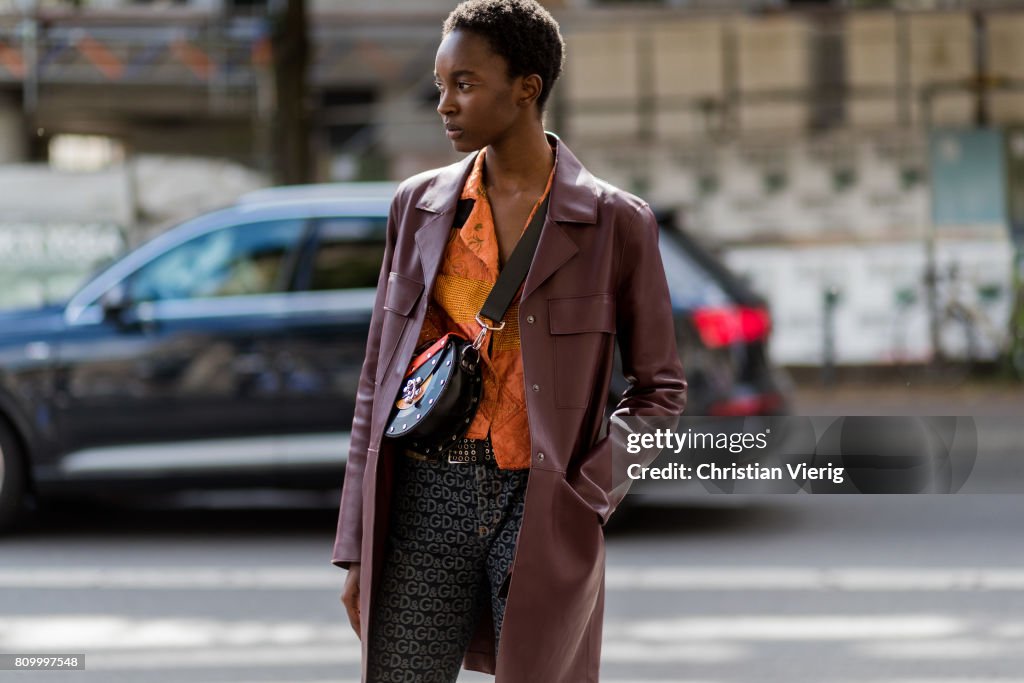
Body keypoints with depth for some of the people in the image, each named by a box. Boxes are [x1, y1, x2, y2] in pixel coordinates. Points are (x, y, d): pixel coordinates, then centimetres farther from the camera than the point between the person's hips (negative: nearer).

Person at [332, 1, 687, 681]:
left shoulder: (615, 221, 0)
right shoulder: (419, 205, 9)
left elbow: (660, 389, 7)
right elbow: (380, 379, 12)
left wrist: (584, 500, -8)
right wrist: (357, 548, 7)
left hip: (542, 514, -2)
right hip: (428, 498, 2)